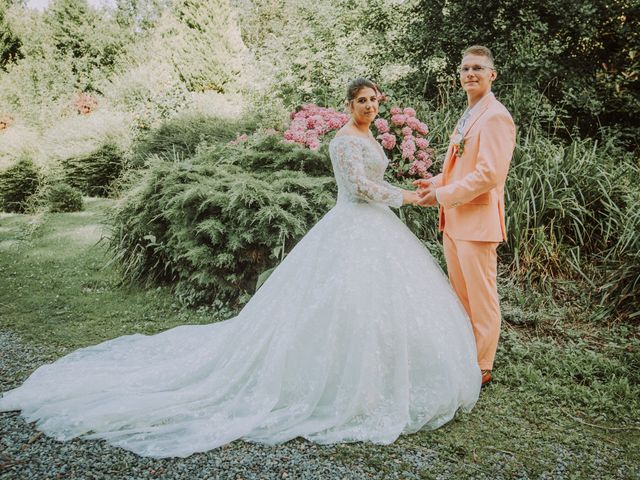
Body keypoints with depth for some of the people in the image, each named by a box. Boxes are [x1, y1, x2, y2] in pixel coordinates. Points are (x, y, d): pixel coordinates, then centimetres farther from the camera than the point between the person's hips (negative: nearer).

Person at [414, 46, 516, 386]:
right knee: (460, 294, 19)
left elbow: (490, 174, -21)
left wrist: (443, 195, -17)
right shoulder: (467, 117, 17)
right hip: (453, 220, 10)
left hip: (477, 221, -9)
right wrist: (437, 182, 7)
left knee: (481, 298, 3)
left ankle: (481, 368, 17)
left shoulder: (495, 117, -13)